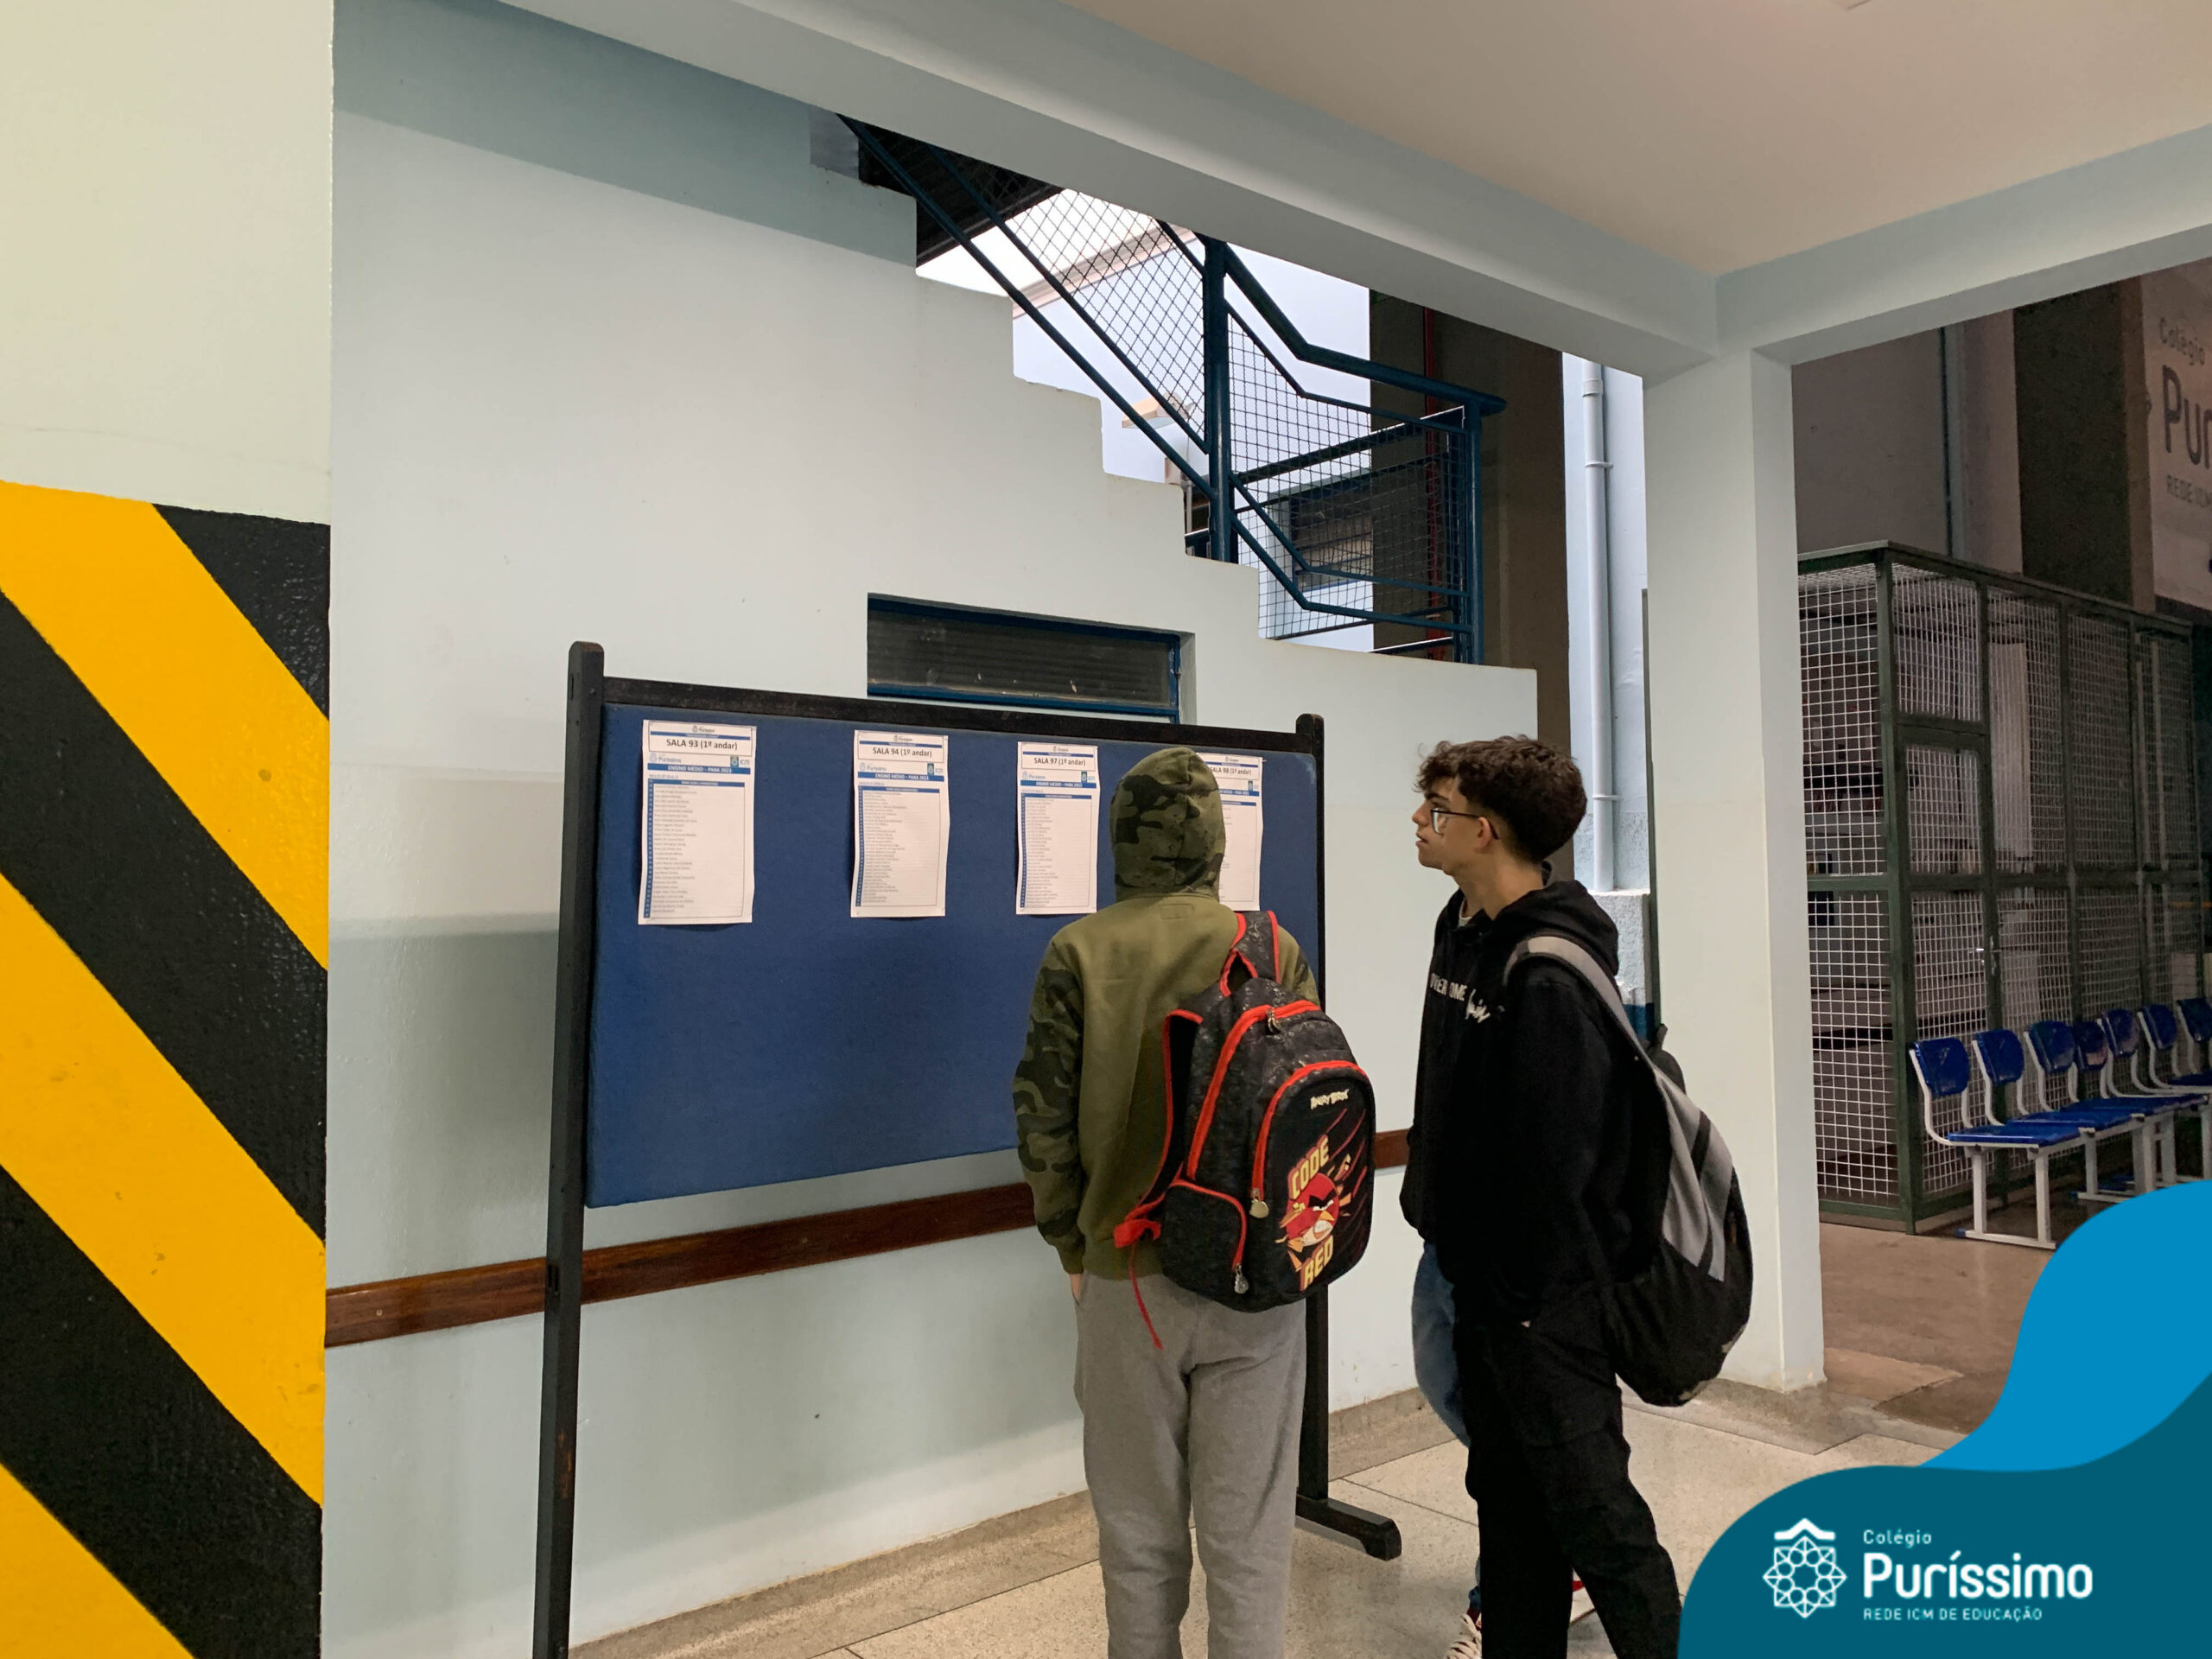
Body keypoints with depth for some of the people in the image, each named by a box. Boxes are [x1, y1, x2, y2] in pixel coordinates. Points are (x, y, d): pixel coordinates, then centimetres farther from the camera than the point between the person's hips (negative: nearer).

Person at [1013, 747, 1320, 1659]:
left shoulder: (1079, 952, -6)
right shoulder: (1272, 947, -4)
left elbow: (1043, 1114, -5)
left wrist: (1073, 1244, 7)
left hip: (1126, 1279, 0)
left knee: (1140, 1534, 15)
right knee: (1248, 1535, 12)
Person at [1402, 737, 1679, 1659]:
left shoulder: (1550, 976, -24)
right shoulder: (1461, 927, 6)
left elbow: (1555, 1156, -23)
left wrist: (1525, 1292, -17)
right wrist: (1435, 1203, 14)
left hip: (1544, 1289, -9)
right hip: (1475, 1269, 9)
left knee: (1588, 1505, 4)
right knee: (1506, 1497, 20)